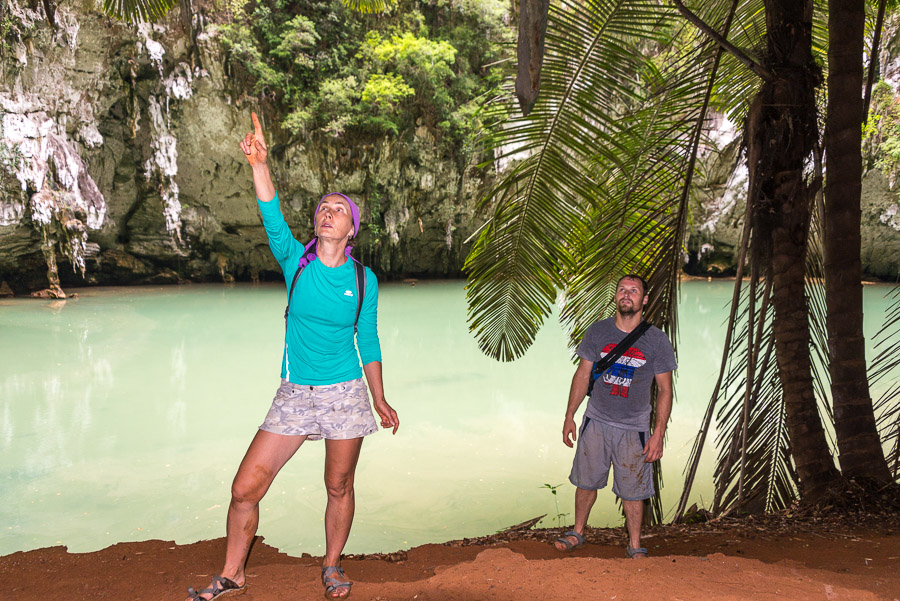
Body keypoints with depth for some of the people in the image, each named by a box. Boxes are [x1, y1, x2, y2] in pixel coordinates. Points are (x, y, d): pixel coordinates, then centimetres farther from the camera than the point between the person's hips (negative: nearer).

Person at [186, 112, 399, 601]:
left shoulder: (364, 280, 0)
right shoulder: (295, 261, -1)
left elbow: (369, 342, 7)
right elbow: (273, 219, -20)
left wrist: (380, 401, 11)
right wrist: (259, 164, -35)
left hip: (345, 394, 0)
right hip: (294, 394, 1)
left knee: (339, 487, 11)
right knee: (245, 487, -1)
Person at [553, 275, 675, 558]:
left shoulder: (657, 340, -8)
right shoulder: (597, 331, -2)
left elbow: (665, 389, -4)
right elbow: (582, 374, 6)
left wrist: (658, 433, -9)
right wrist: (569, 416, 5)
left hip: (634, 428, -2)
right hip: (596, 421, 2)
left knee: (632, 491, 6)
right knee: (586, 481, 12)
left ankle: (635, 545, 25)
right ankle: (577, 532, 33)